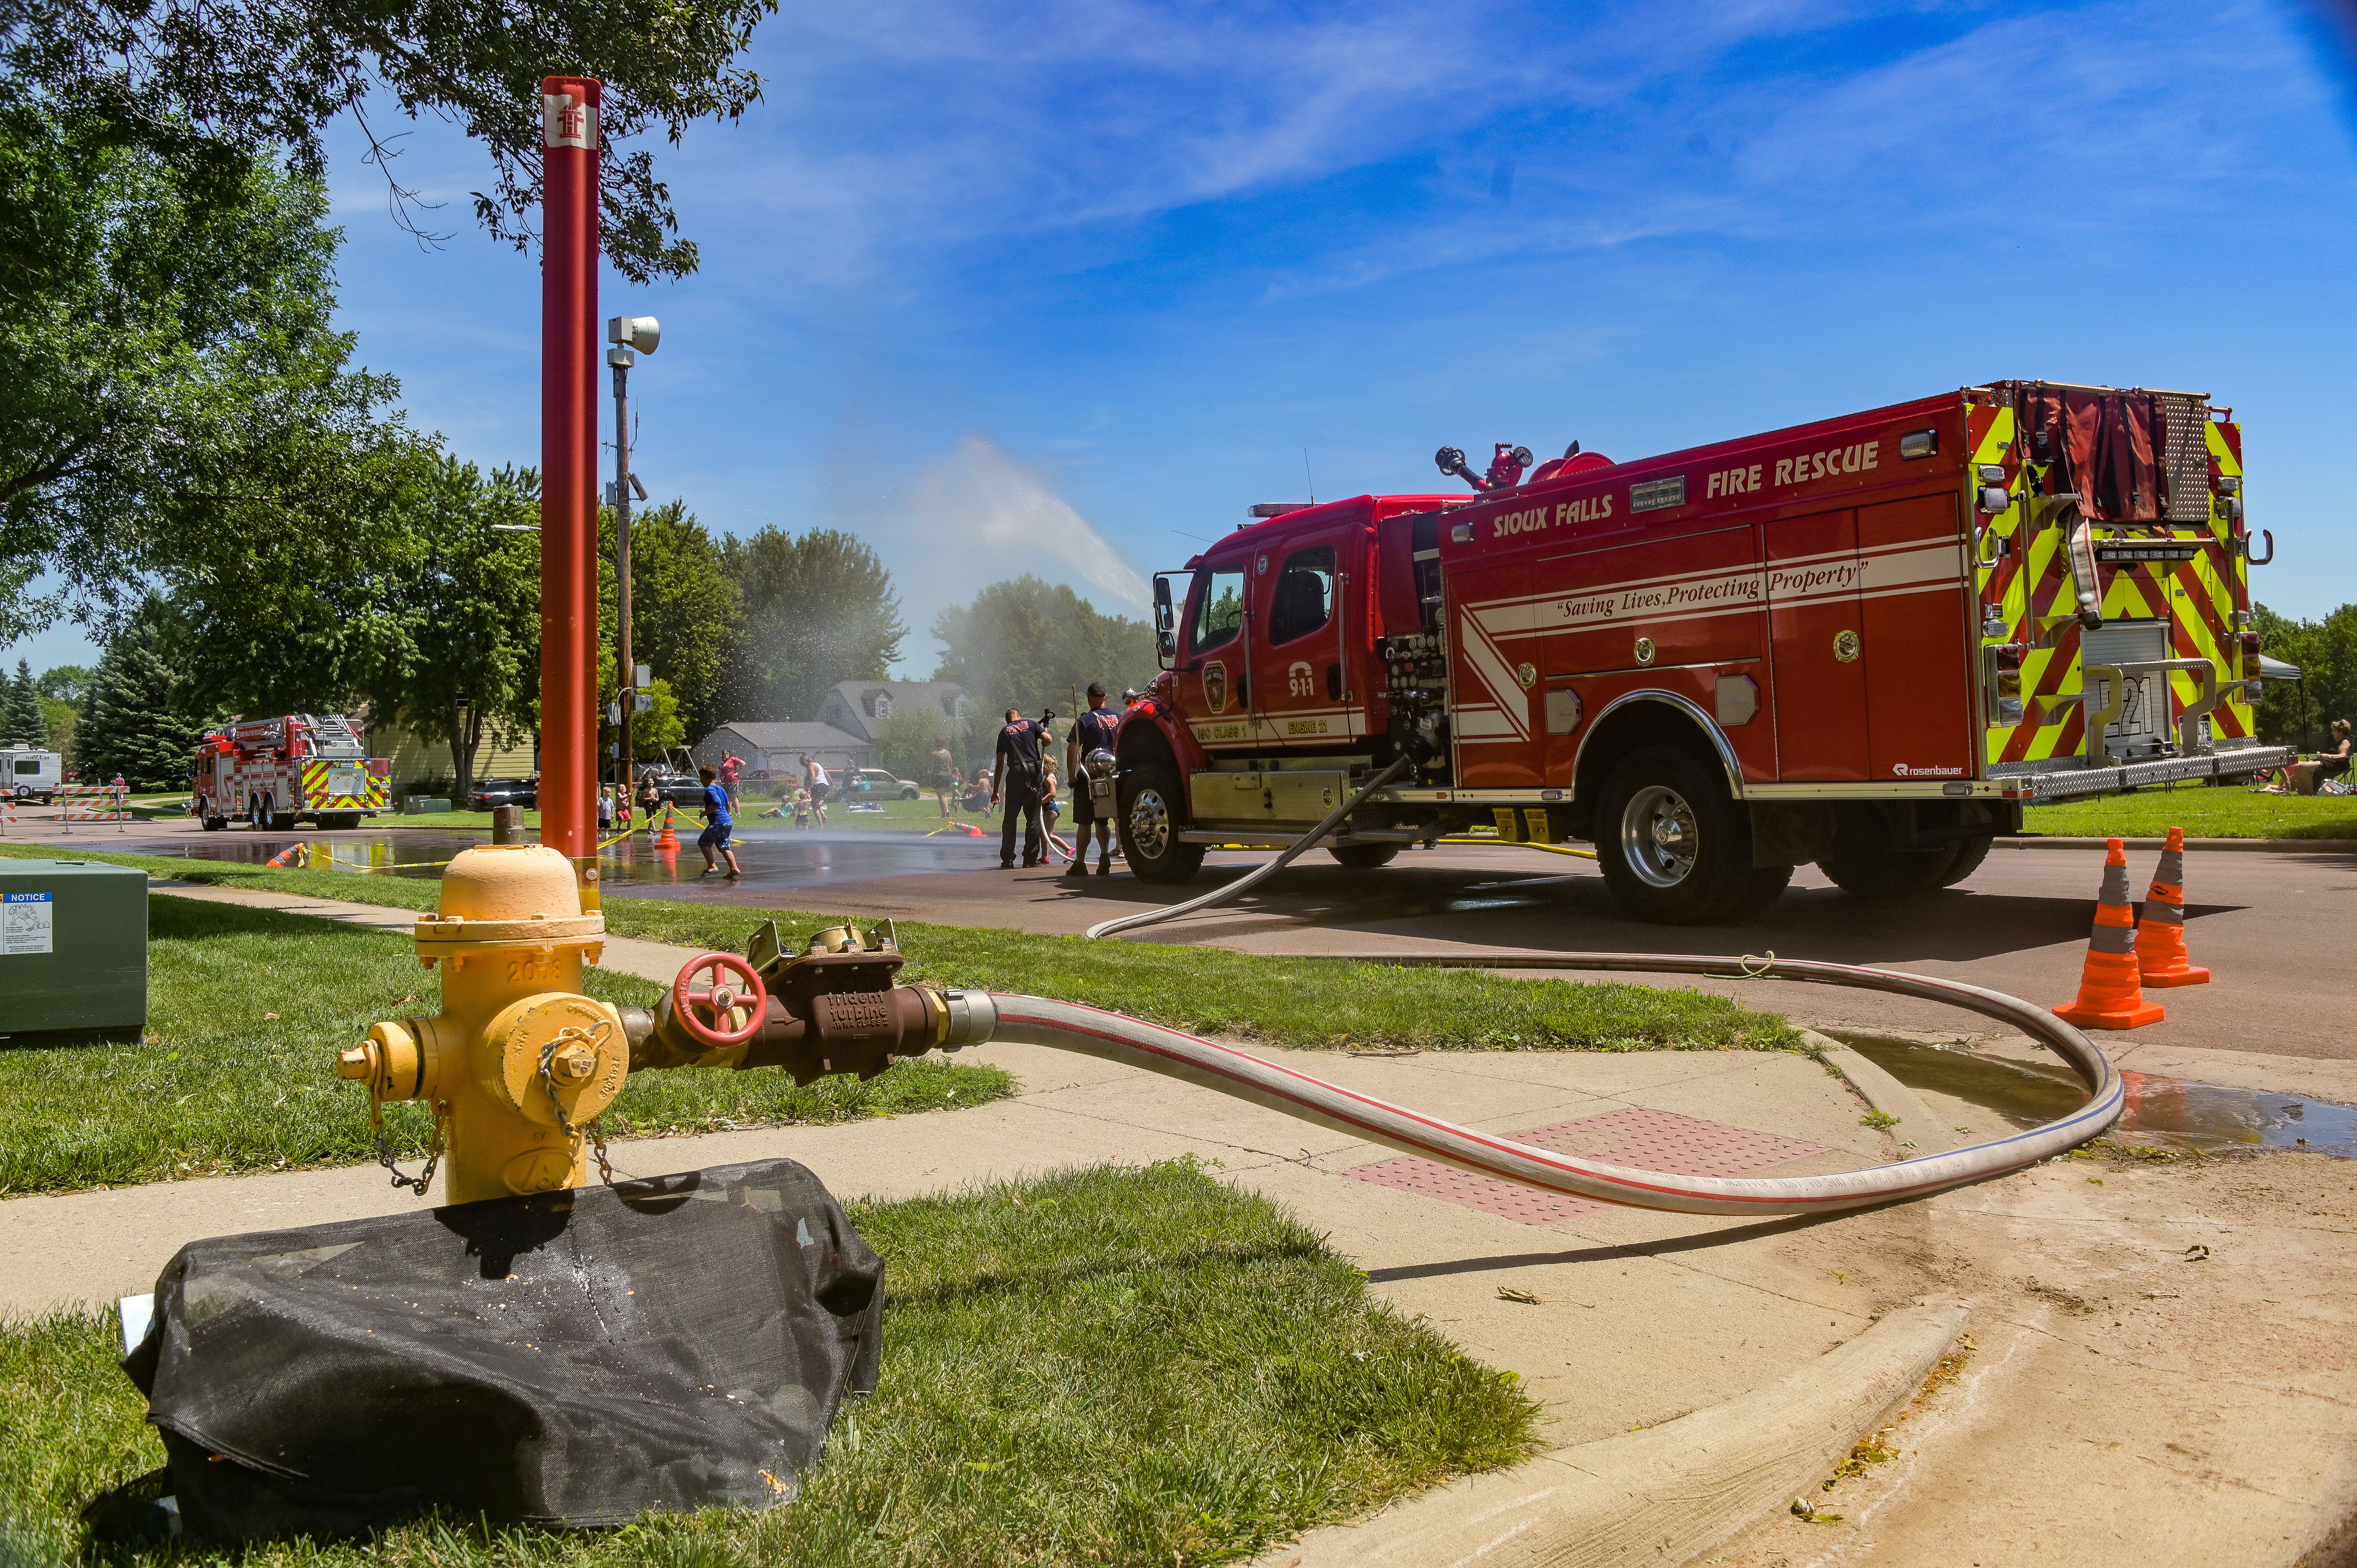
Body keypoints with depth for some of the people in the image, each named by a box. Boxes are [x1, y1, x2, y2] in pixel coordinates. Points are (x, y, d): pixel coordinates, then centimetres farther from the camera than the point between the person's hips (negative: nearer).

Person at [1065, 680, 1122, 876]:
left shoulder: (1085, 720, -9)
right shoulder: (1119, 718, 7)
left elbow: (1072, 749, -15)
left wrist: (1072, 775, -10)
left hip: (1089, 777, -5)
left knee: (1084, 822, 0)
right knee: (1102, 821, 15)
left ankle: (1080, 864, 1)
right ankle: (1104, 859, 4)